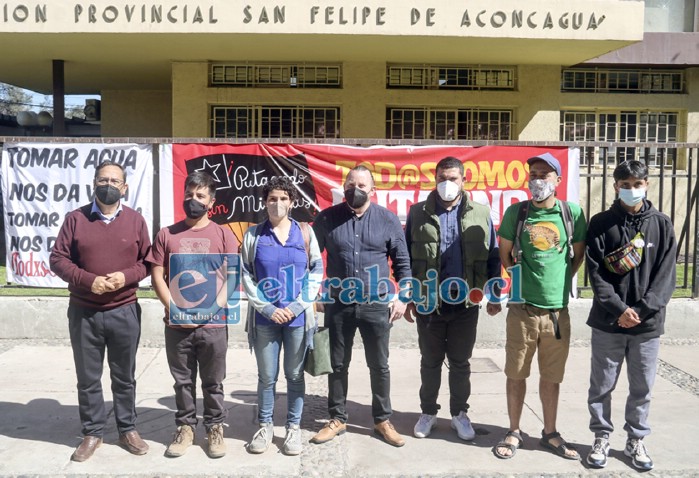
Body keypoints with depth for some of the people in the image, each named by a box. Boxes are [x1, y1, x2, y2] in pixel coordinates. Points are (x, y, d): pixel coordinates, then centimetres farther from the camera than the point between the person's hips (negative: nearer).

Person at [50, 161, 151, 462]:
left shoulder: (135, 220, 2)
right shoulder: (76, 219, 1)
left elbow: (148, 261, 4)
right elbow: (58, 259, -2)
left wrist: (126, 276, -15)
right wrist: (87, 280, -16)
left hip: (124, 312, 0)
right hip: (83, 312, 0)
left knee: (124, 376, 11)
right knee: (87, 377, 9)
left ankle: (127, 430, 25)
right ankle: (92, 433, 24)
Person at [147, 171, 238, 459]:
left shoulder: (223, 235, 0)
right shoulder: (167, 234, 6)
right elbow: (157, 276, 4)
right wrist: (175, 309, -8)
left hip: (213, 325, -1)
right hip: (176, 325, 2)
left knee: (213, 382, 10)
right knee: (183, 381, 13)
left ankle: (215, 428, 24)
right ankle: (185, 427, 28)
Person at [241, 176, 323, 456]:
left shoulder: (305, 232, 2)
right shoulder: (254, 234, 1)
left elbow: (317, 271, 1)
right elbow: (246, 275, 0)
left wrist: (298, 306, -8)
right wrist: (267, 308, -9)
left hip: (298, 316, 0)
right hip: (264, 317, 0)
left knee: (294, 375, 10)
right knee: (267, 376, 9)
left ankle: (293, 428, 23)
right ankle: (265, 426, 26)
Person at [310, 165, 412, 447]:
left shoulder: (388, 220, -1)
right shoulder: (327, 218, -1)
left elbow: (402, 262, 5)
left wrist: (401, 297, -2)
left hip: (376, 305, 0)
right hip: (337, 304, 1)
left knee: (379, 366, 10)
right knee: (337, 365, 12)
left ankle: (382, 421, 27)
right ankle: (337, 419, 28)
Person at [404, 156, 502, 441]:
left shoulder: (481, 214, 1)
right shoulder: (418, 213, 0)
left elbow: (493, 257, 5)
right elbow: (407, 258, 3)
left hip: (465, 303, 0)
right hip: (428, 302, 0)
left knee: (460, 363, 13)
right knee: (430, 362, 13)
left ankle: (459, 413, 30)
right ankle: (428, 412, 30)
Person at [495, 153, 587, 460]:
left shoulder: (572, 212, -1)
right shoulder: (517, 212, -2)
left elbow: (578, 254, 11)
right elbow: (505, 254, 8)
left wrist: (559, 282, 5)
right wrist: (522, 279, 7)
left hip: (558, 310, 1)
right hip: (522, 308, -1)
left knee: (551, 377, 14)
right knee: (516, 374, 10)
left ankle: (550, 434, 30)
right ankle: (514, 433, 25)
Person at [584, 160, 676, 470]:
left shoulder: (661, 224, 3)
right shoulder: (601, 224, 0)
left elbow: (665, 274, -2)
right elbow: (595, 272, -6)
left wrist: (642, 310, -12)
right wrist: (619, 309, -15)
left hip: (648, 323, 1)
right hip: (607, 321, -1)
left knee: (642, 387, 11)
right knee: (602, 385, 8)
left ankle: (636, 440, 28)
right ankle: (602, 437, 24)